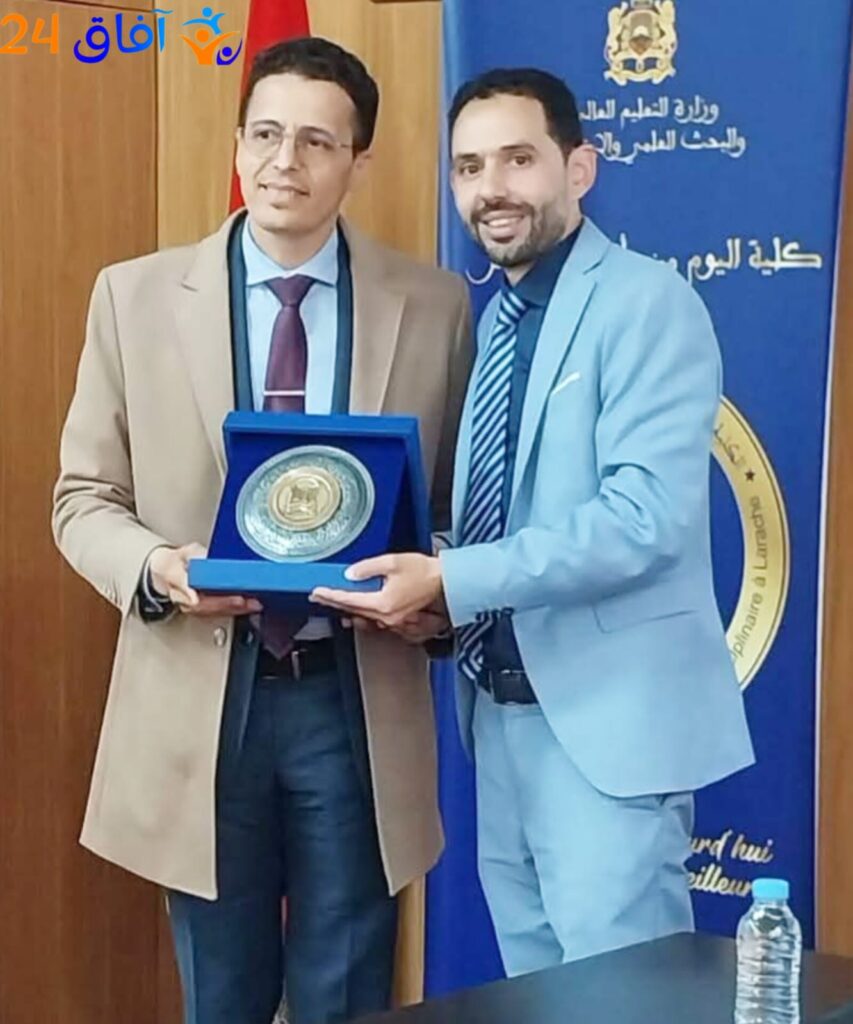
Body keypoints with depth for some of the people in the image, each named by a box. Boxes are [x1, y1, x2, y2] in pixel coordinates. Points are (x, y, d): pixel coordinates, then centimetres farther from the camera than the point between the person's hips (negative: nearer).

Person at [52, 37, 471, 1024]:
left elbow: (459, 500, 8)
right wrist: (154, 565, -17)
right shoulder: (135, 295, 0)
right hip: (200, 694, 0)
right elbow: (84, 496, 4)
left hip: (355, 699, 0)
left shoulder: (433, 306, 1)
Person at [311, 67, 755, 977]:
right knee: (530, 984, 16)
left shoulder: (648, 302, -12)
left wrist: (454, 581, -24)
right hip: (501, 704, 8)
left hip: (608, 711, -8)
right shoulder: (491, 322, 13)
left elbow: (648, 514, -23)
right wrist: (430, 585, -2)